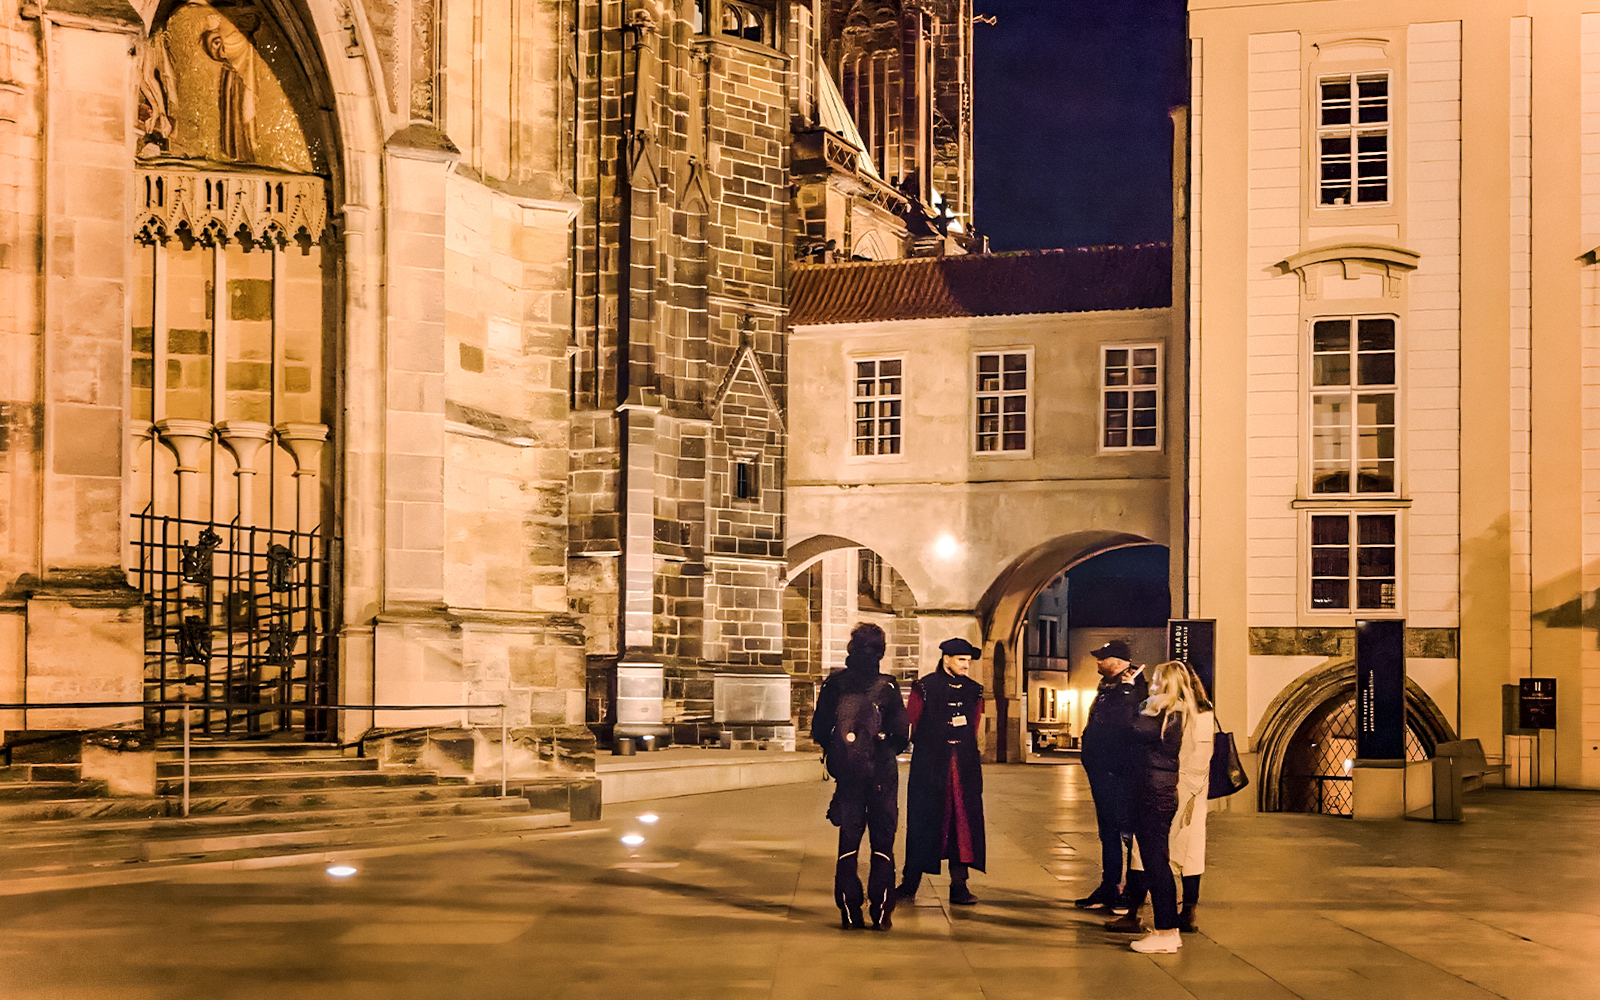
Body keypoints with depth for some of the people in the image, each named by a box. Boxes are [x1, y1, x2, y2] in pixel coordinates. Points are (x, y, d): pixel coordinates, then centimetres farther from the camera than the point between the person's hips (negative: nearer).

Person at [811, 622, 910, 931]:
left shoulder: (834, 684, -1)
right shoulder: (887, 686, -7)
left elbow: (819, 729, 2)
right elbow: (901, 733, -6)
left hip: (847, 773, 2)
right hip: (882, 774, -2)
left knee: (849, 840, 8)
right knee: (882, 841, 5)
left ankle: (850, 911, 5)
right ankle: (881, 911, 2)